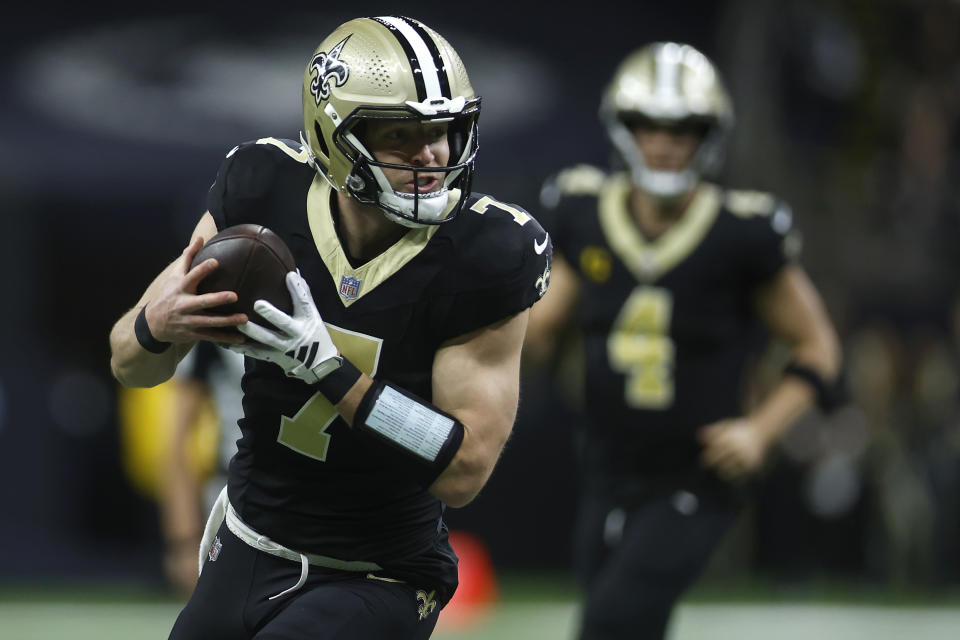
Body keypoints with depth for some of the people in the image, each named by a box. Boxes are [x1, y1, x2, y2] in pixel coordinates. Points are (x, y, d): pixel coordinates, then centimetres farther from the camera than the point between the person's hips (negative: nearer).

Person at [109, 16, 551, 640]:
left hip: (376, 583, -4)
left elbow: (463, 471, -21)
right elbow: (130, 365, -2)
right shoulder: (266, 189, -11)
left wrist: (329, 368, -32)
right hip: (245, 557, 4)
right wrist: (160, 324, -28)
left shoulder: (488, 256, -20)